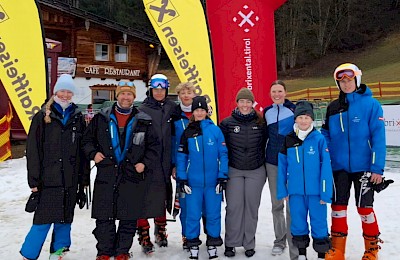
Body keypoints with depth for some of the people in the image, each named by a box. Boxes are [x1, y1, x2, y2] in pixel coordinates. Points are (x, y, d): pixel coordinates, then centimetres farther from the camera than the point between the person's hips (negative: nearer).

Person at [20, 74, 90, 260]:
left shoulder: (78, 118, 10)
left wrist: (84, 178, 7)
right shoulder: (42, 117, 1)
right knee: (43, 220, -4)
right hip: (48, 178, -3)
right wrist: (34, 179, -8)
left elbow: (83, 150, 10)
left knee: (65, 218, 10)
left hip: (70, 179, 3)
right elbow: (33, 150, -3)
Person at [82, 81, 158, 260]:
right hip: (106, 175, 0)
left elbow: (153, 146, 10)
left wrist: (145, 163, -3)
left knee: (129, 218, 6)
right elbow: (88, 139, 14)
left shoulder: (144, 121, 6)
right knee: (103, 218, 5)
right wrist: (93, 153, -4)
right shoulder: (101, 118, 7)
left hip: (133, 176, 0)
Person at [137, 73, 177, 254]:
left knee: (162, 197, 15)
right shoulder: (142, 110, -2)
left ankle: (160, 231, 34)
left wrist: (173, 162, 7)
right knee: (145, 199, -2)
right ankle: (144, 236, 12)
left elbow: (175, 135, 9)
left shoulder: (172, 108, 7)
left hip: (164, 163, 3)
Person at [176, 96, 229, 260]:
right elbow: (182, 157, 5)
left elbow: (223, 154, -1)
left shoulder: (215, 130, -2)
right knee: (193, 214, 5)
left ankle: (213, 245, 24)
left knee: (213, 214, 8)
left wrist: (223, 177, -4)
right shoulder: (187, 132, 4)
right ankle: (193, 245, 21)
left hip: (213, 181, -1)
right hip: (193, 181, 1)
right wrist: (181, 178, 0)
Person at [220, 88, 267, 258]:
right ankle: (230, 243, 12)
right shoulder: (227, 123, -2)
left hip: (256, 171, 1)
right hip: (234, 171, -1)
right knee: (234, 206, -3)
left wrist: (262, 162, 11)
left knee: (252, 206, 6)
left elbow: (264, 145, 11)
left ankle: (249, 244, 19)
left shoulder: (260, 123, 1)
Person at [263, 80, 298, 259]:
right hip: (272, 163, 4)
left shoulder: (294, 110, -4)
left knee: (292, 205, -5)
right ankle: (279, 240, 26)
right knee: (276, 204, 12)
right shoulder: (266, 112, 8)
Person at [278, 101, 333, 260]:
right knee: (298, 223, 14)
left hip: (315, 190, -3)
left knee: (319, 222, 6)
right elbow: (282, 167, 6)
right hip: (295, 191, 3)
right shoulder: (288, 140, 3)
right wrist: (282, 190, 4)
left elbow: (326, 167, -9)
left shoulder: (319, 139, -7)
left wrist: (325, 192, -12)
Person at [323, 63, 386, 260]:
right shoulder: (333, 108, 8)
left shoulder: (371, 104, -7)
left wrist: (377, 168, -15)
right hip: (339, 167, 5)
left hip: (363, 167, -4)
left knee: (364, 207, 4)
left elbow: (378, 138, -11)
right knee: (338, 207, 10)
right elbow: (326, 136, 10)